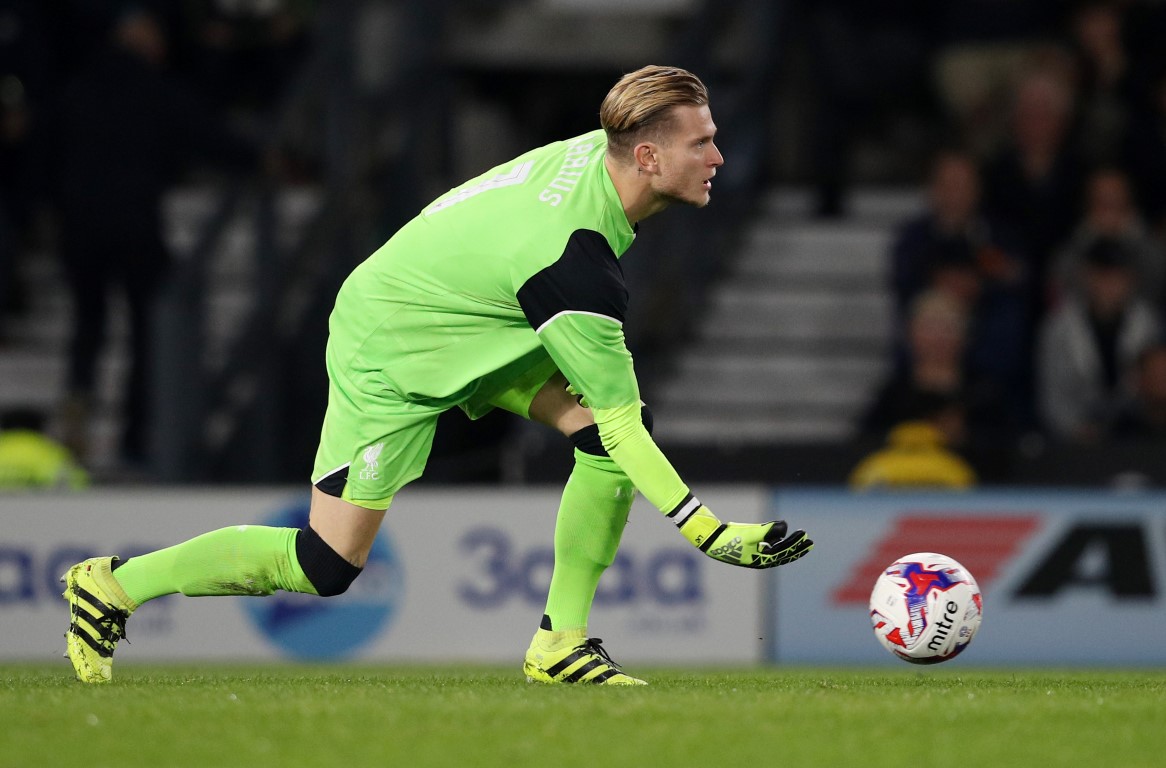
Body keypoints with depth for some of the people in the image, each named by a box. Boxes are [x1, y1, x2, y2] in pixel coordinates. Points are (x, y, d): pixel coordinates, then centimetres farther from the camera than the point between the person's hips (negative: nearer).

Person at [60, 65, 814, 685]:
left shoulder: (599, 150, -12)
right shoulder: (575, 260, -36)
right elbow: (616, 420, -31)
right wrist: (710, 533, -30)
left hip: (471, 320, 9)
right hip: (388, 356, -9)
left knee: (621, 419, -11)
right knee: (324, 568, -5)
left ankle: (562, 642, -4)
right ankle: (116, 585, 12)